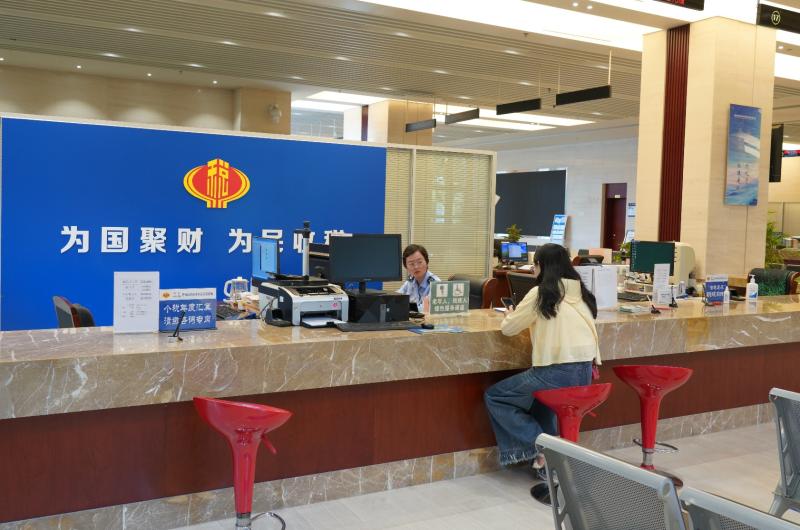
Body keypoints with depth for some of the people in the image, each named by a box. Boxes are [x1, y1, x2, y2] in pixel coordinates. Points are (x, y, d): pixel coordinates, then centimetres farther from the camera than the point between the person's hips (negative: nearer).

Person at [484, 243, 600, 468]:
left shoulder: (541, 293, -6)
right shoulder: (581, 292, 10)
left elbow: (508, 328, 1)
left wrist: (510, 315, 22)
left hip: (557, 373, -7)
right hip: (584, 373, 7)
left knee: (493, 397, 9)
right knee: (538, 397, 33)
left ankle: (540, 444, 2)